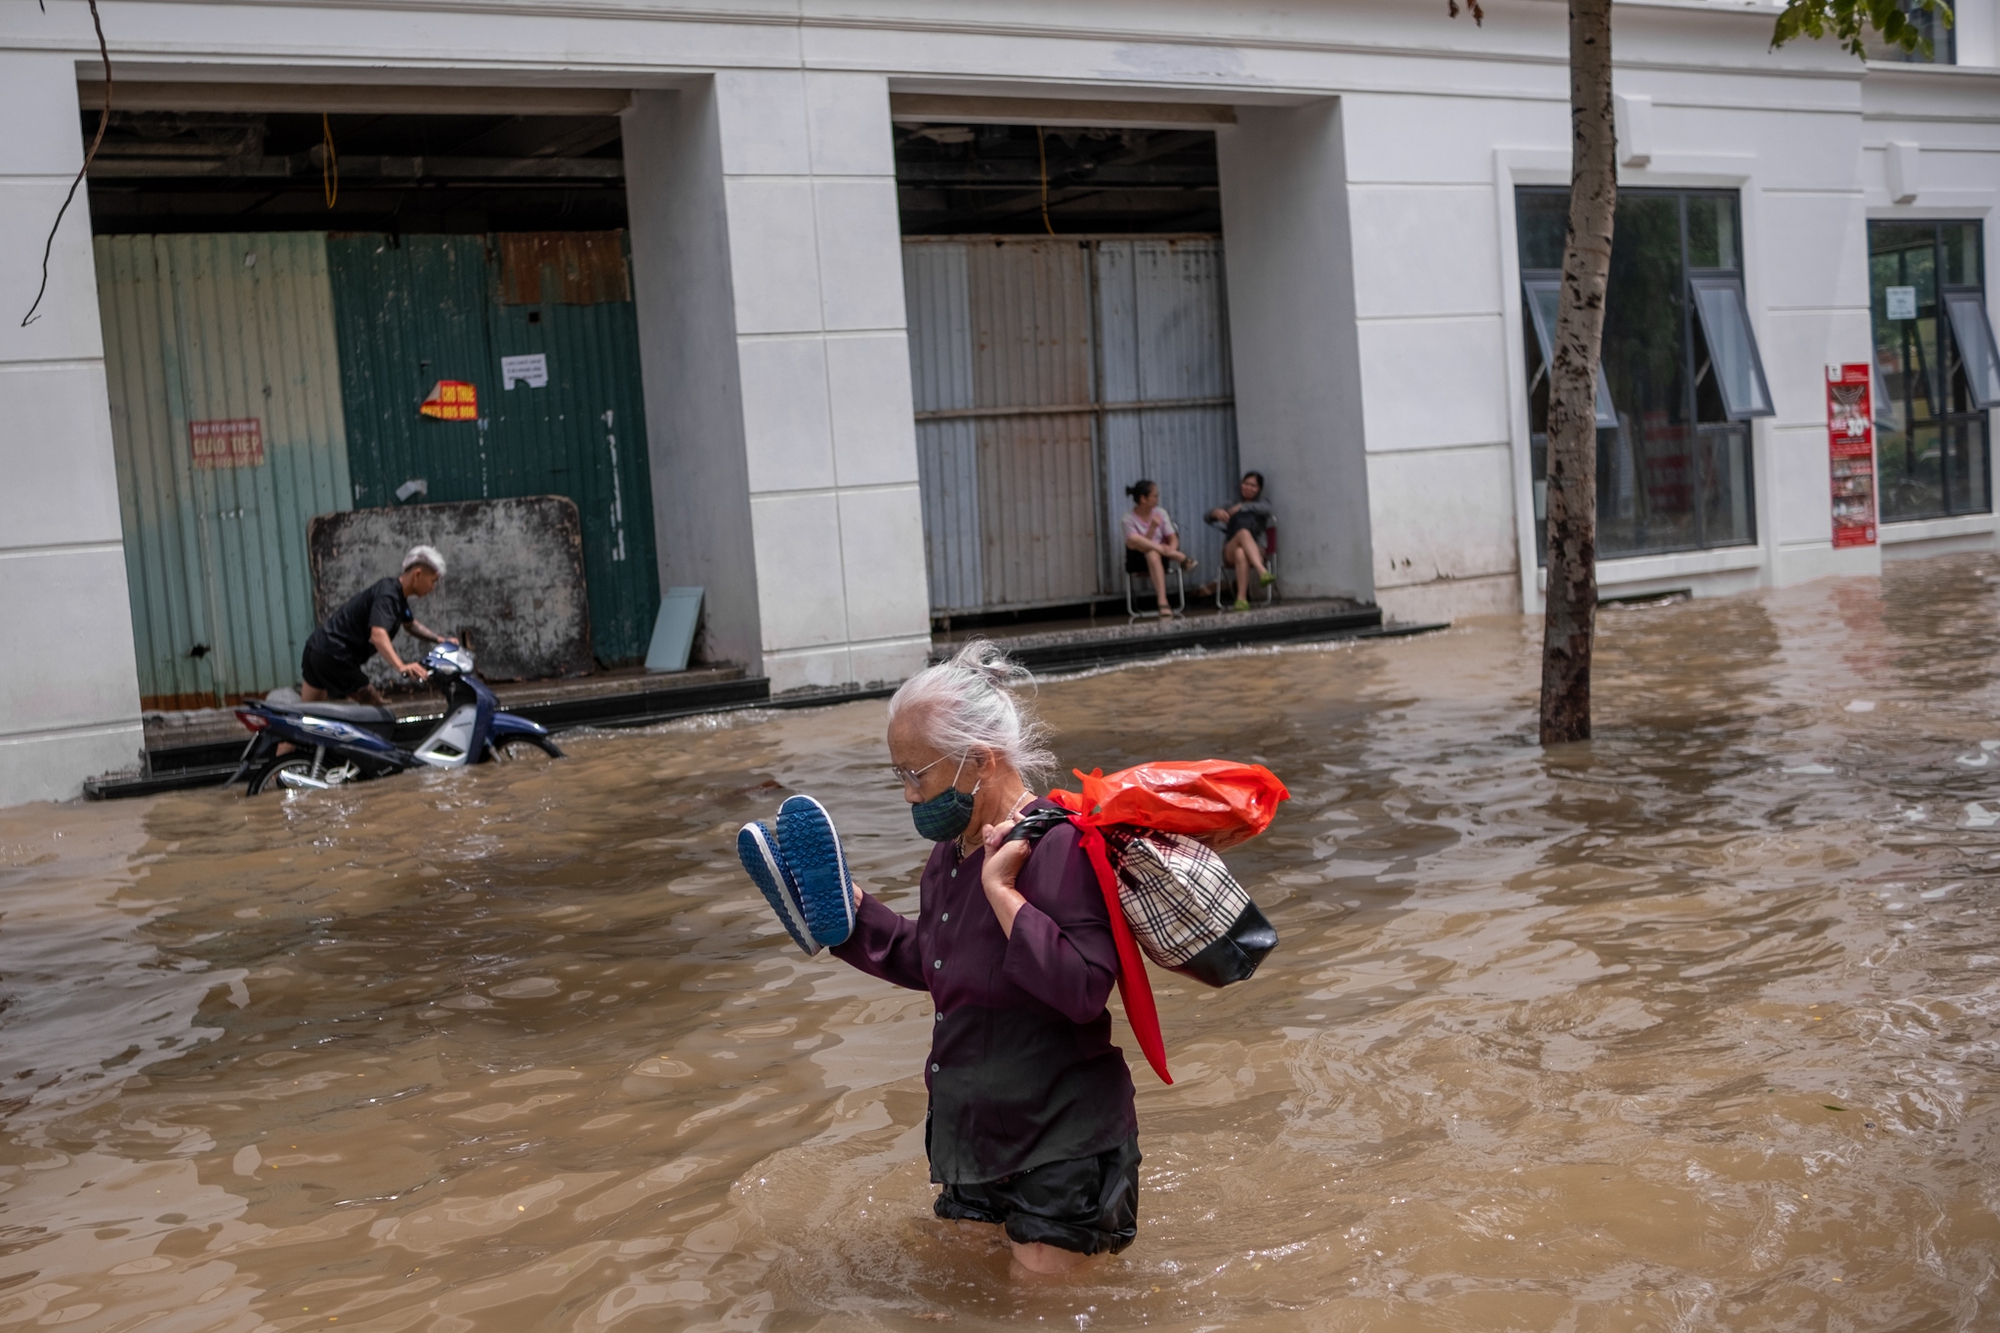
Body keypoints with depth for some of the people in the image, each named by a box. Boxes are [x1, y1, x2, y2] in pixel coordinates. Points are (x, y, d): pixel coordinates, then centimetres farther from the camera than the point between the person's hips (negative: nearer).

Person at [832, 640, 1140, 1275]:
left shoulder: (1061, 848, -23)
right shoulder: (952, 851, 3)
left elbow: (1084, 990, -33)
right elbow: (926, 962, 18)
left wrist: (1003, 891, -31)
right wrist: (846, 910, 8)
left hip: (1060, 1140, -9)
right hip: (973, 1127, 9)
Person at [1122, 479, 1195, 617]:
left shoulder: (1160, 513, 3)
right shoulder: (1130, 519, -6)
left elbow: (1173, 539, -1)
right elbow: (1135, 541, -17)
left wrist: (1170, 551, -24)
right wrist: (1152, 528, -30)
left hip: (1161, 556, 1)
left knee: (1153, 555, -39)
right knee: (1133, 539, -36)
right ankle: (1180, 557, -37)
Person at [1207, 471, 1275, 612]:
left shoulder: (1261, 504, 18)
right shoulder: (1230, 505, 21)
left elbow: (1266, 509, -9)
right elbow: (1208, 517, 6)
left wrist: (1242, 507, -21)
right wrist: (1216, 512, -19)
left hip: (1255, 550, 0)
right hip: (1230, 551, 0)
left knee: (1241, 553, -39)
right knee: (1243, 533, -37)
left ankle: (1241, 598, -53)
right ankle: (1262, 572, -58)